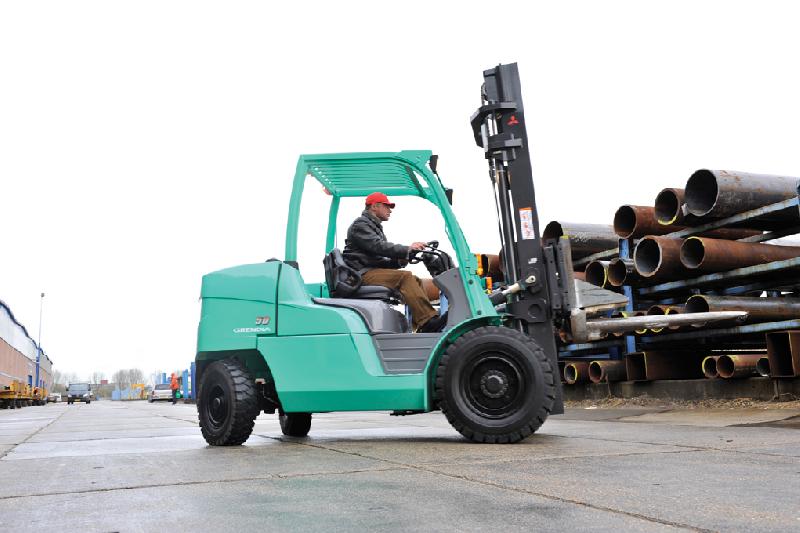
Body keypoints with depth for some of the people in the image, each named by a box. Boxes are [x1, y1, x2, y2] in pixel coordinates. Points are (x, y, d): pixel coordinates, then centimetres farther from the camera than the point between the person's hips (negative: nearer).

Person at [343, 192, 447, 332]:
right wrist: (407, 249, -22)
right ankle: (429, 321, -34)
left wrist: (399, 261, 1)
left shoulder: (375, 228, 30)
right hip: (362, 274, -10)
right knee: (405, 277, -25)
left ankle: (420, 328, -15)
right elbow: (377, 246, -19)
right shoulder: (360, 224, -1)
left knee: (414, 280, -1)